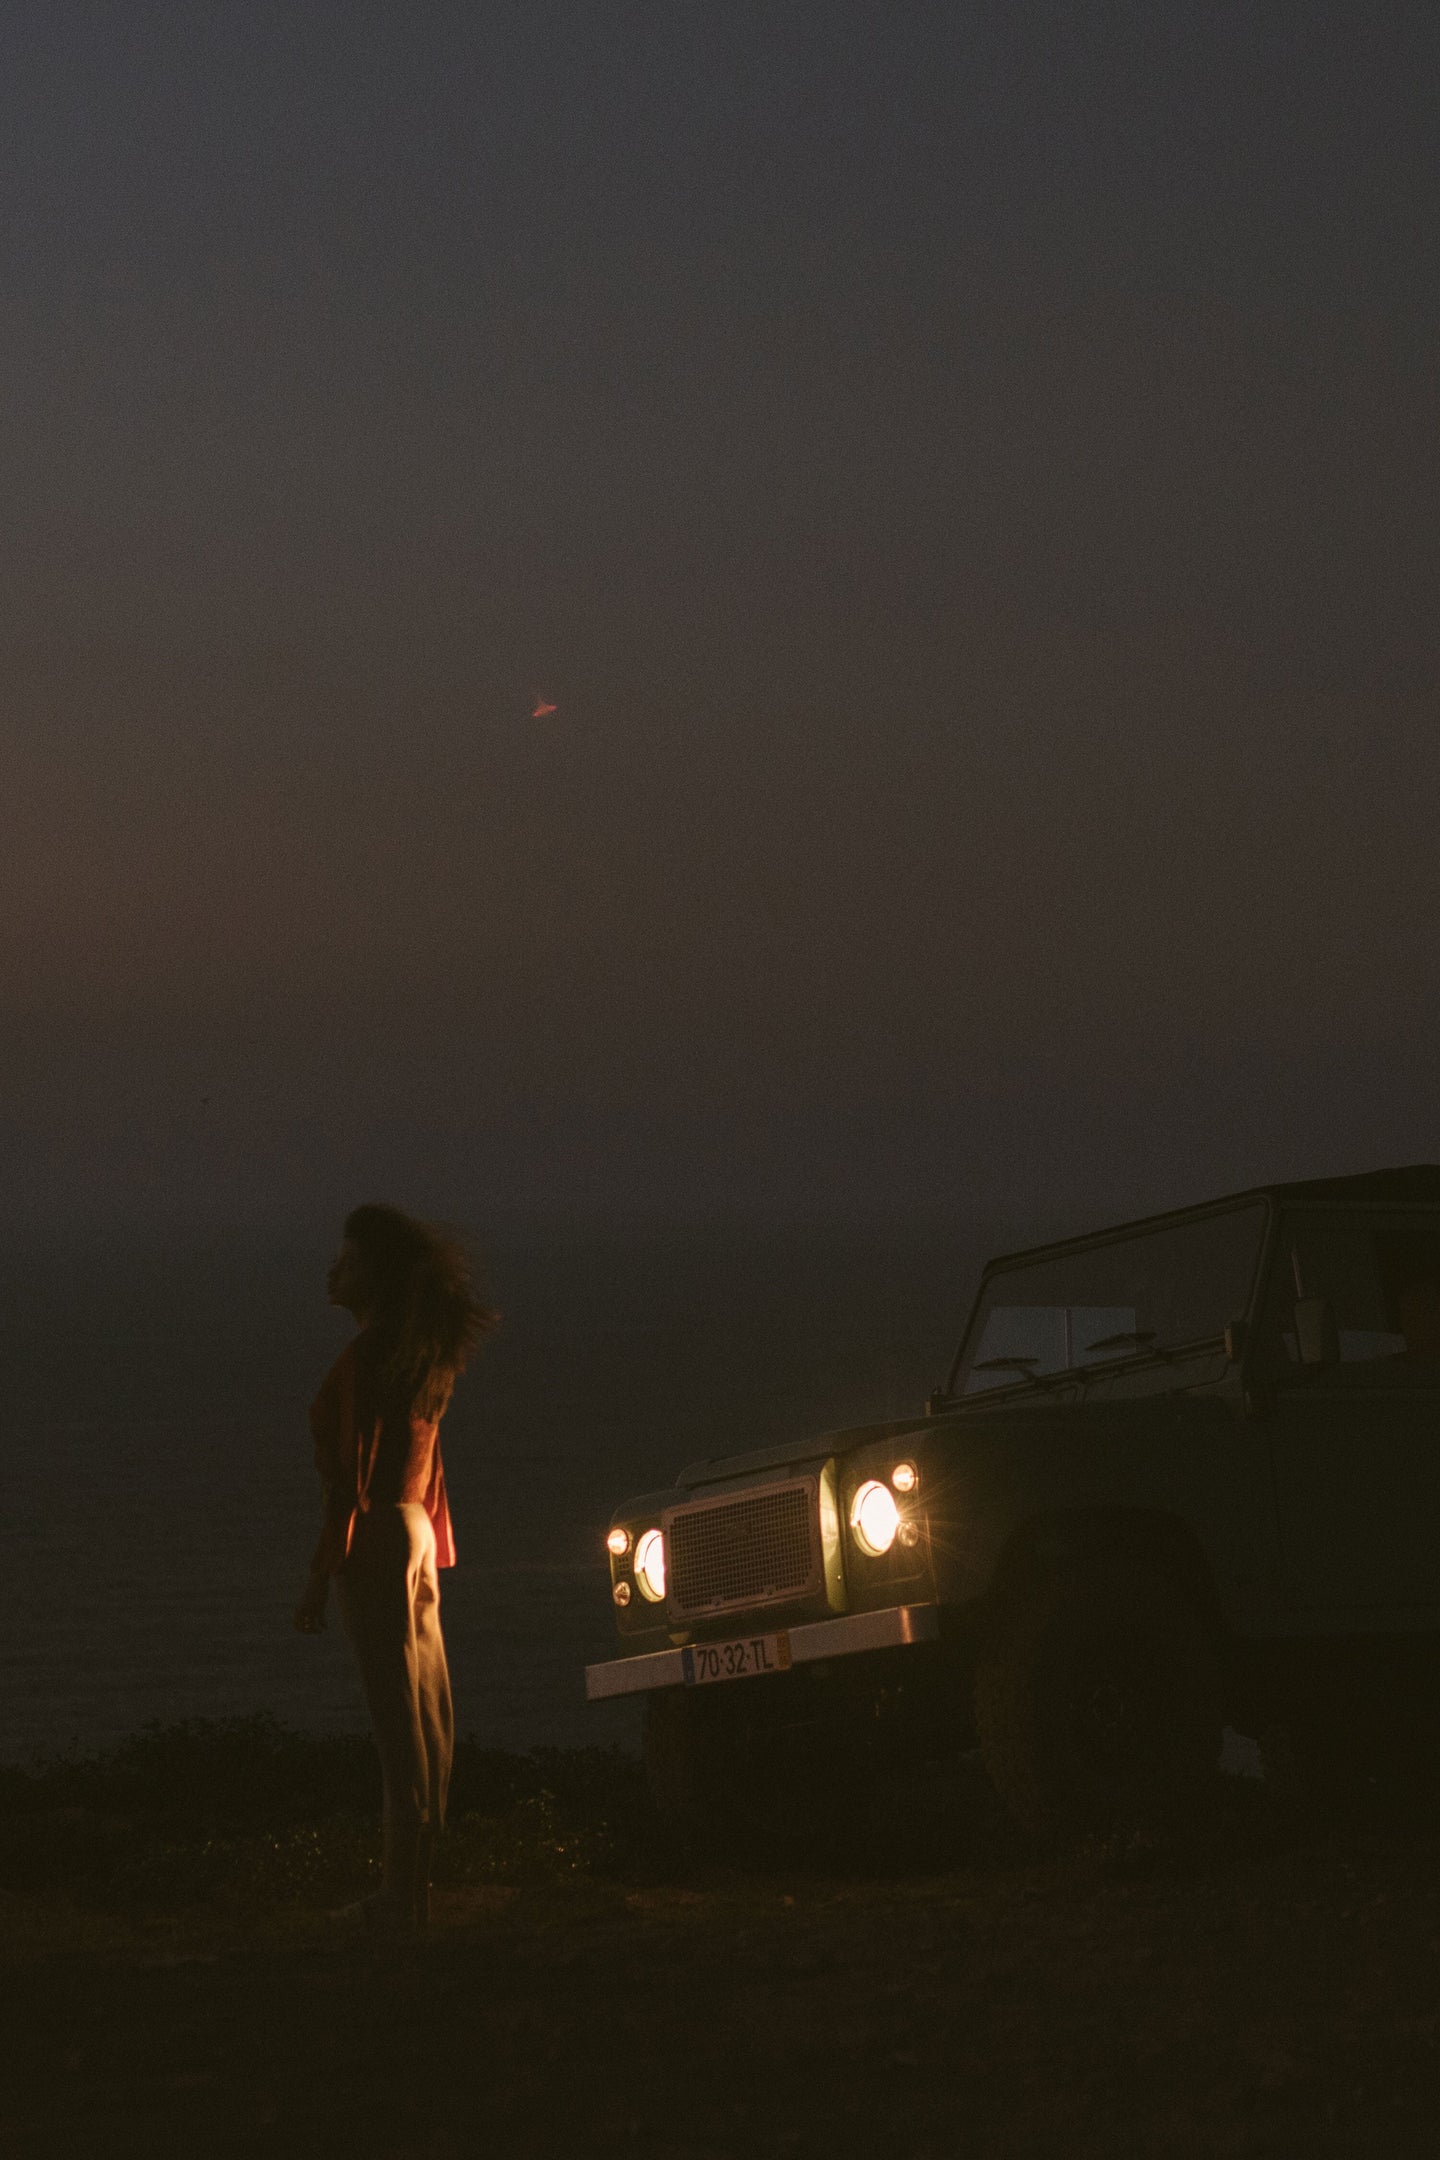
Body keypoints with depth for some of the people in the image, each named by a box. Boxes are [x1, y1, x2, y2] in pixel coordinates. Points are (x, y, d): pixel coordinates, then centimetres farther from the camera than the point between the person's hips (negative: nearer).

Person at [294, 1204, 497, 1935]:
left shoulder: (366, 1358, -15)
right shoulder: (425, 1355, 12)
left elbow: (352, 1477, -18)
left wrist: (321, 1574, -15)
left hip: (377, 1539, -9)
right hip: (417, 1534, 9)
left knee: (400, 1719, -9)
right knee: (427, 1725, 10)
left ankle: (400, 1898, -7)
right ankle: (411, 1887, 16)